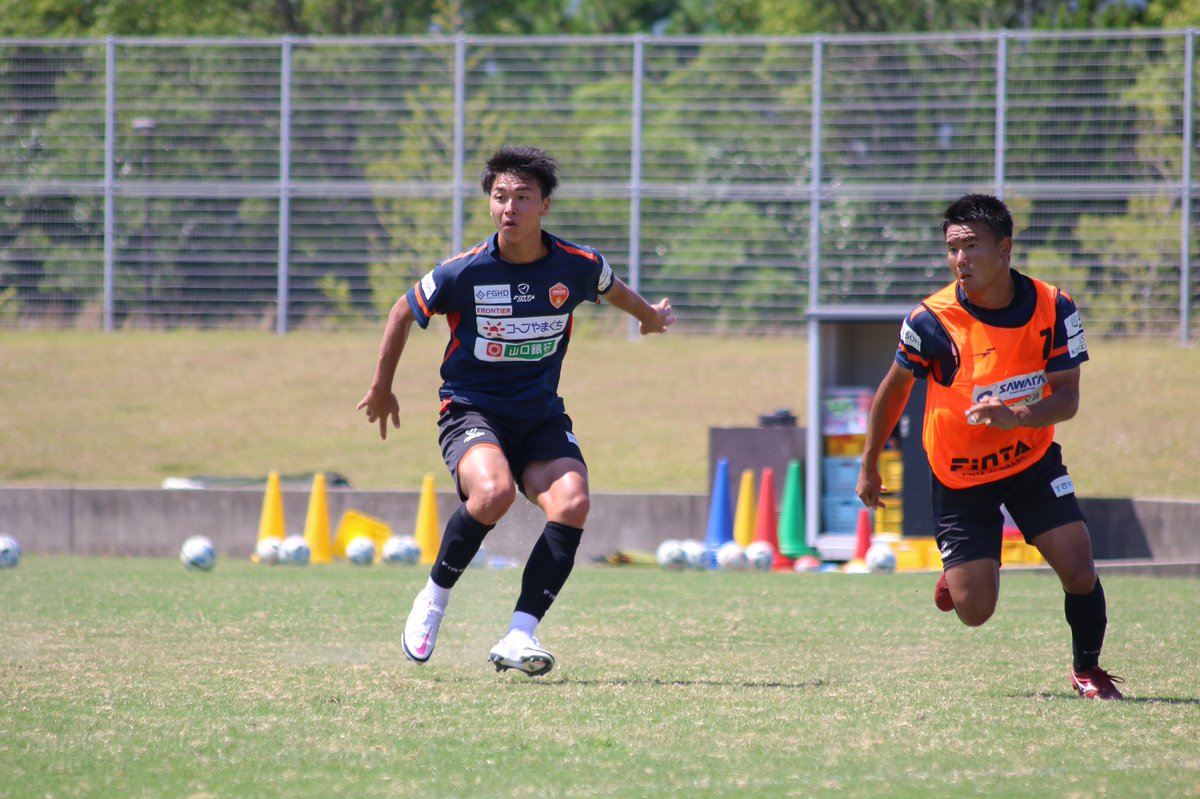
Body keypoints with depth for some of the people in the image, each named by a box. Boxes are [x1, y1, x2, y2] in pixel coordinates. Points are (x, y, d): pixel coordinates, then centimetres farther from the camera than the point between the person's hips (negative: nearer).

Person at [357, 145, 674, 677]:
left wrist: (649, 315, 41)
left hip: (541, 417, 3)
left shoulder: (578, 266, -6)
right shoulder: (463, 273, -13)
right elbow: (403, 313, 5)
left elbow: (612, 288, 21)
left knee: (572, 503, -25)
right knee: (494, 491, -34)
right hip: (471, 409, -3)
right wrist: (381, 389, 16)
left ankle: (519, 637, -23)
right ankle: (433, 600, -10)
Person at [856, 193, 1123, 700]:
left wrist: (1016, 417, -34)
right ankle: (956, 575, 32)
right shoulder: (931, 320, -19)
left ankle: (1087, 669, 16)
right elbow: (895, 388, -2)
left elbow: (1067, 398, -13)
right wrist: (869, 464, 7)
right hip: (959, 477, -1)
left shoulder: (1054, 308, -15)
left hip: (1033, 462, 1)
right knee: (974, 612, -6)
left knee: (1080, 573, -13)